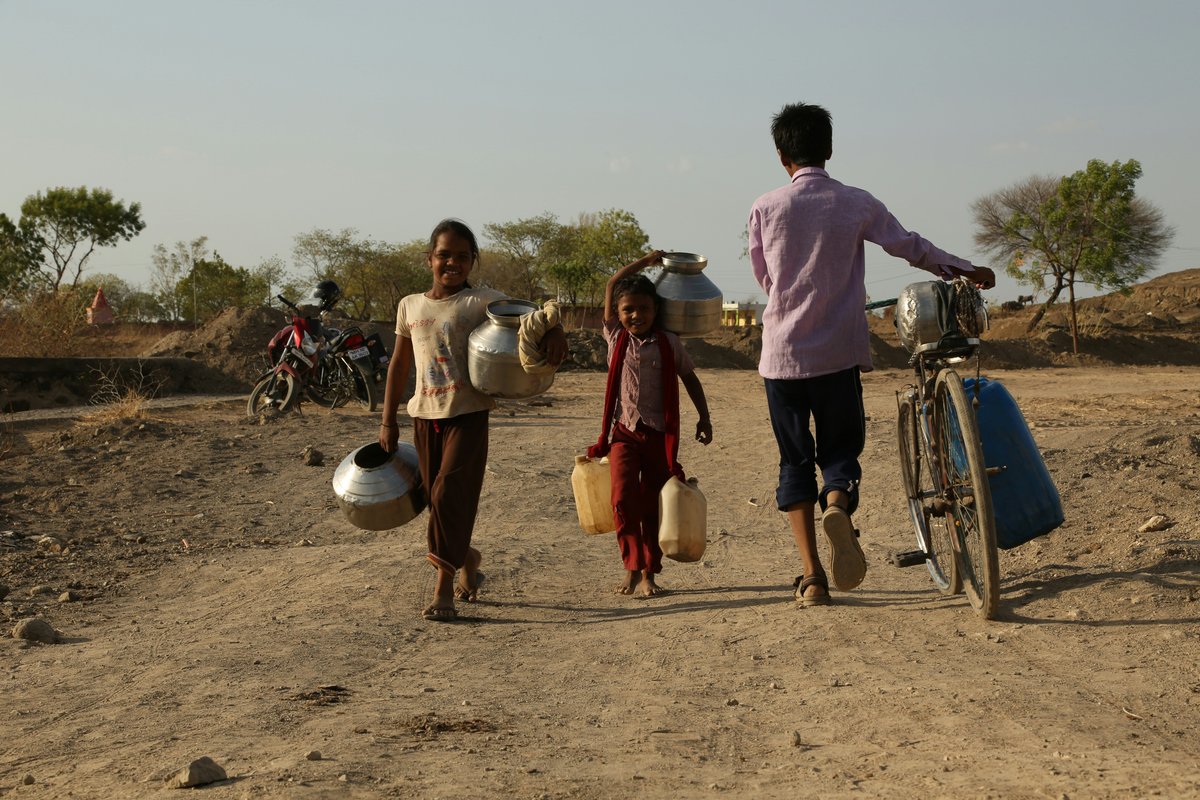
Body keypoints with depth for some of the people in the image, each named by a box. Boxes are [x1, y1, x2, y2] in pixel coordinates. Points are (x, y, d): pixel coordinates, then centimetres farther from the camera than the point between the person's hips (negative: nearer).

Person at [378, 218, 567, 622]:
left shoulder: (481, 301, -3)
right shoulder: (410, 306, 10)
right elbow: (399, 364, 16)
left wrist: (553, 328, -38)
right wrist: (388, 420, 14)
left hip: (467, 414, -4)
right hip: (425, 416, 4)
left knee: (448, 494, -14)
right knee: (438, 500, 9)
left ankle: (444, 588, -7)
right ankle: (467, 559, 34)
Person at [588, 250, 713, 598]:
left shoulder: (668, 343, 1)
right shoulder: (616, 337, 3)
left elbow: (689, 378, 12)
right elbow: (612, 285, 5)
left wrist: (704, 418, 11)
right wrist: (645, 262, 10)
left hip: (659, 434, 0)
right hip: (625, 431, 0)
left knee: (652, 505, 4)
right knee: (623, 497, -15)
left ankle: (648, 573, 10)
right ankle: (632, 566, -4)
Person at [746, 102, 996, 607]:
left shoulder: (765, 209, -2)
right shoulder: (856, 204, -1)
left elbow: (764, 279, 9)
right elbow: (911, 248, 9)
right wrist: (967, 271, 24)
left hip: (783, 355, 0)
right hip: (839, 352, 0)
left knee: (794, 460, 9)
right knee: (840, 448, 13)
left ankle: (812, 575, 1)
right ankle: (837, 505, -22)